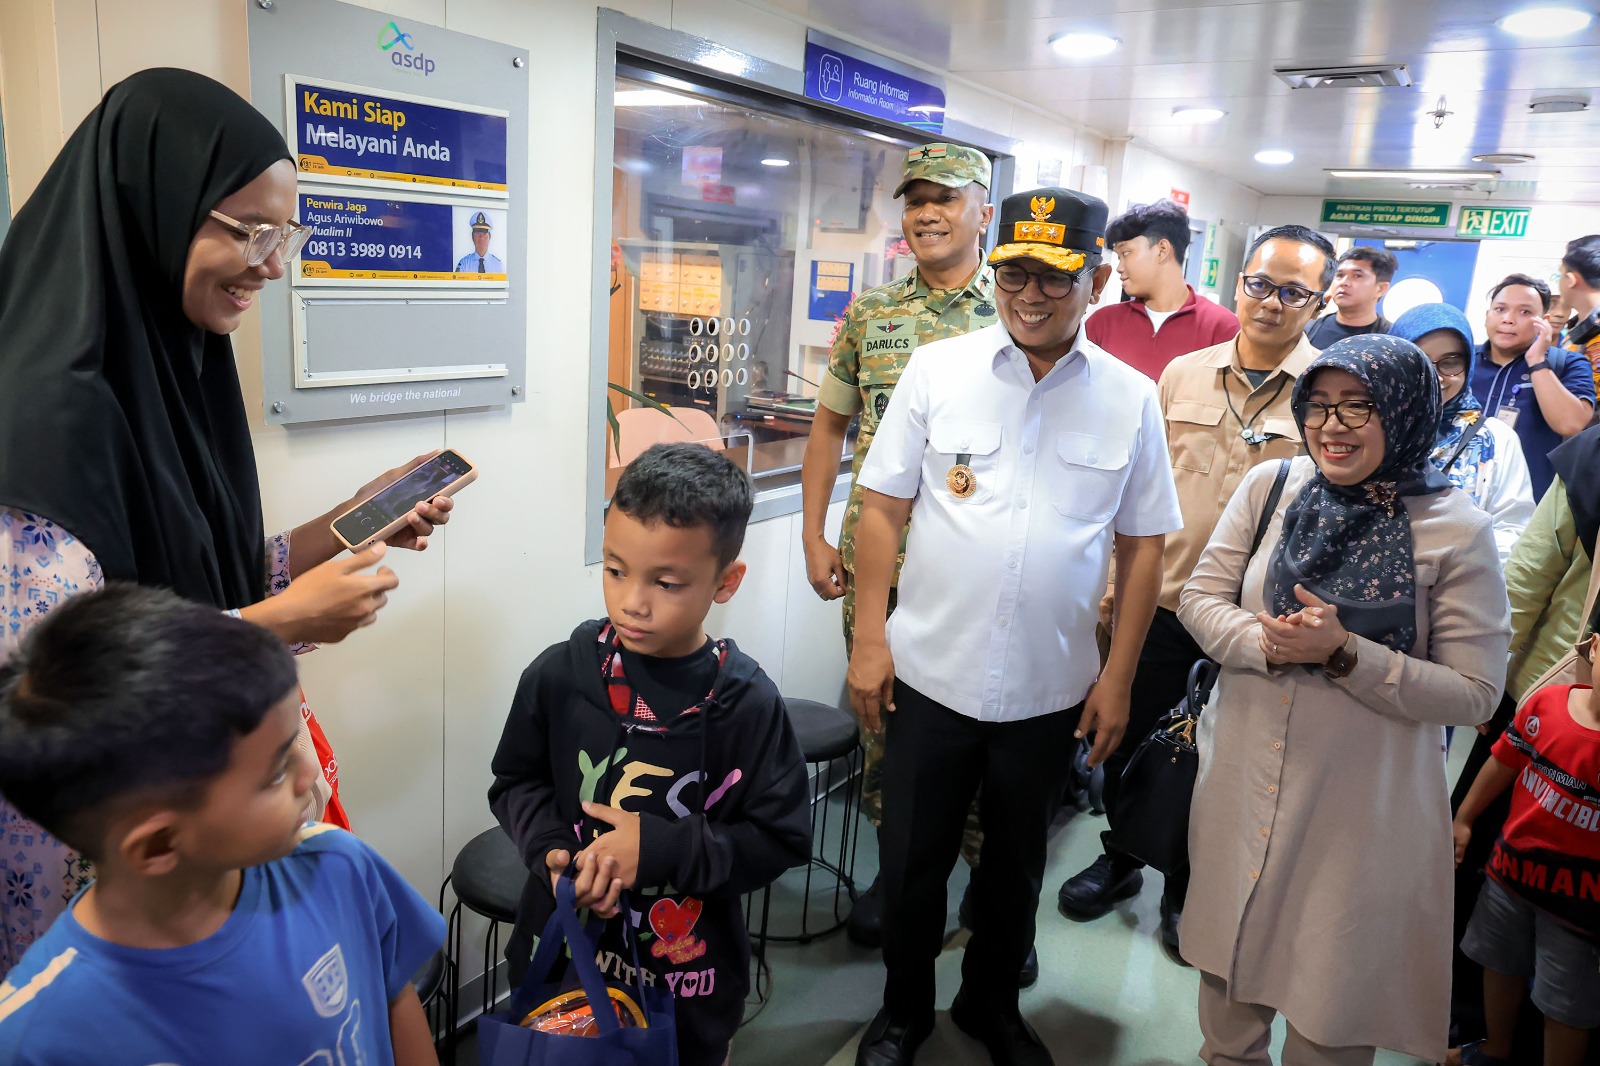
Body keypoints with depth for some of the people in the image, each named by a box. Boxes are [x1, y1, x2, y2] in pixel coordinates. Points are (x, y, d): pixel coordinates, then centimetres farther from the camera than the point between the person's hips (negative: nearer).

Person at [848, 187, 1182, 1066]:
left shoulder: (1131, 398, -2)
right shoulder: (937, 369, -5)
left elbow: (1142, 546, 3)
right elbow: (883, 509, -3)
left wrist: (1117, 677, 1)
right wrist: (869, 640, -5)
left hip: (1051, 690, 1)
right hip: (930, 675, -1)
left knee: (1016, 865, 20)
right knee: (910, 862, 14)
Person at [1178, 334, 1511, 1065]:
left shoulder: (1457, 532, -12)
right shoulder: (1271, 488, -4)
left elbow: (1474, 694, -12)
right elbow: (1201, 599, -1)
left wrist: (1345, 654, -24)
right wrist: (1268, 643, -20)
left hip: (1361, 807, -3)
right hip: (1241, 784, 3)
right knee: (1230, 959, 23)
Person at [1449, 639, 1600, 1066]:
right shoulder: (1547, 700, -11)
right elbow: (1505, 762, 5)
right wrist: (1463, 819, 12)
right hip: (1512, 867, 5)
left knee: (1566, 1004, 12)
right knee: (1500, 965, 25)